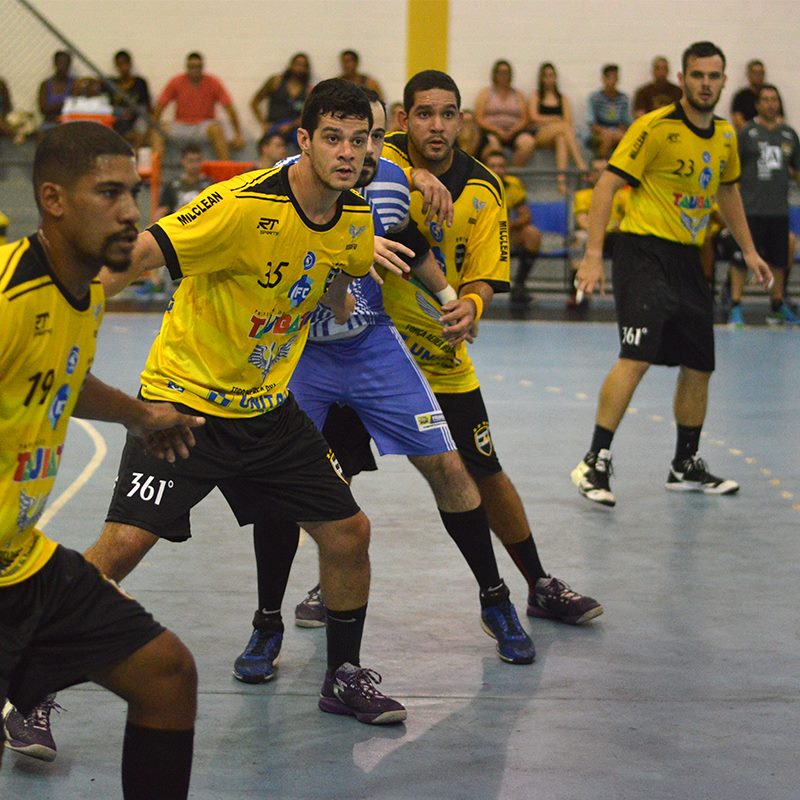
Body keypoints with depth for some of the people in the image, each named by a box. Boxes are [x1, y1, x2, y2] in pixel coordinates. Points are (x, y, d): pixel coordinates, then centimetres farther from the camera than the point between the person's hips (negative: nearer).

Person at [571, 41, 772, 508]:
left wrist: (748, 250, 23)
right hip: (643, 249, -7)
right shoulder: (656, 128, -12)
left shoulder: (726, 136, 9)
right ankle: (595, 462, -14)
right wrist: (594, 254, -21)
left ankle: (687, 466, 26)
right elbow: (607, 185, -14)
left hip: (688, 259, 7)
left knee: (699, 365, 11)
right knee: (638, 357, -20)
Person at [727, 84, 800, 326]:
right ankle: (735, 307, 1)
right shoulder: (747, 132, -2)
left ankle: (778, 306, 22)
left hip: (779, 208, 4)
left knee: (778, 259, 11)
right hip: (750, 207, -4)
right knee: (741, 258, -5)